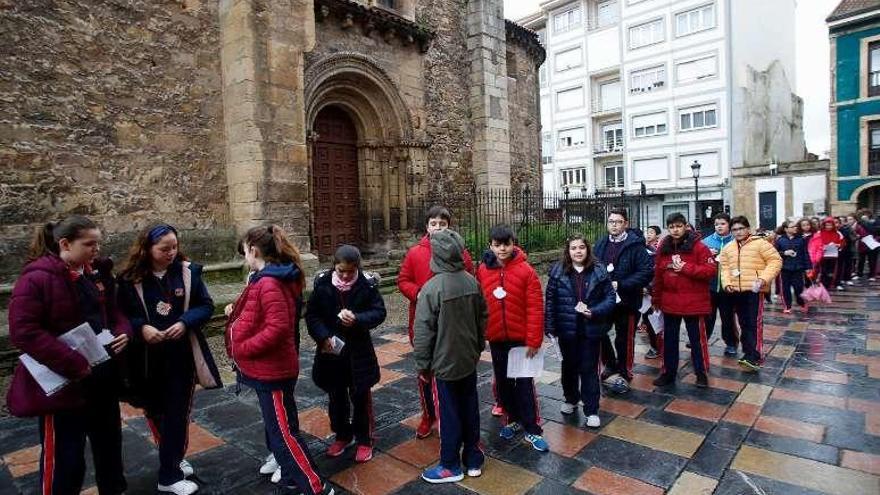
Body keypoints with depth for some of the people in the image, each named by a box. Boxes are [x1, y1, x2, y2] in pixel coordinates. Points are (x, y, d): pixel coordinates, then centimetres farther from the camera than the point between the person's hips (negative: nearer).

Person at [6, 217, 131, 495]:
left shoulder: (97, 273, 4)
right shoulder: (38, 277, -17)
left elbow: (114, 313, 14)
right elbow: (24, 331, -22)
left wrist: (122, 332, -8)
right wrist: (73, 365, -25)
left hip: (103, 378, 7)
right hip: (62, 383, -7)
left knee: (110, 442, 23)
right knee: (65, 458, 7)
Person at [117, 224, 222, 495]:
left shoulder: (188, 271, -6)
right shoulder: (130, 279, -7)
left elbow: (206, 306, -3)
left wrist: (185, 322, -19)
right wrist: (141, 328, -20)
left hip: (182, 355, 0)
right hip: (148, 358, 0)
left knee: (177, 413, 7)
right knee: (156, 412, 15)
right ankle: (173, 460, 35)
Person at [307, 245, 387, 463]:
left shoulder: (367, 284, -13)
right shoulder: (322, 283, -8)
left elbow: (379, 312, -10)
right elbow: (312, 315, -3)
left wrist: (358, 320, -28)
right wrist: (323, 337, -18)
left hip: (359, 349, -2)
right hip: (331, 348, 2)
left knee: (360, 396, 9)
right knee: (336, 396, 17)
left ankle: (364, 439, 27)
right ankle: (342, 435, 37)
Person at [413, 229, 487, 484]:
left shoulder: (431, 288, -22)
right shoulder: (472, 282, -4)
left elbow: (423, 331, -18)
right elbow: (483, 317, 7)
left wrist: (422, 364, -5)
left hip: (444, 363, -6)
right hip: (469, 359, 6)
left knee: (448, 415, 9)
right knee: (470, 409, 17)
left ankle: (451, 466, 24)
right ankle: (473, 460, 32)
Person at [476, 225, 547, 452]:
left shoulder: (526, 270, -11)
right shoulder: (483, 270, -2)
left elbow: (535, 308, -12)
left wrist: (533, 340, -14)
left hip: (521, 338, -3)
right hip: (496, 339, 4)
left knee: (524, 383, 4)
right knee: (503, 382, 16)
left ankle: (532, 429, 18)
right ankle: (513, 419, 35)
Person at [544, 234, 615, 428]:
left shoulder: (599, 271, -5)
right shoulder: (558, 271, -5)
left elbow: (610, 298, -3)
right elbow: (550, 300, -4)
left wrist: (593, 312, -18)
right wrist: (550, 327, -6)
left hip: (591, 329, -1)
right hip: (567, 330, 1)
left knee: (589, 369, 6)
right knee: (570, 365, 18)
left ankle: (592, 410, 19)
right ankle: (570, 399, 40)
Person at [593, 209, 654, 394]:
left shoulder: (635, 245, -11)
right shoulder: (601, 244, 6)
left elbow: (647, 271, -17)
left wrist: (620, 285, -21)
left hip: (626, 300, -5)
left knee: (624, 339, 7)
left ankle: (624, 375, 26)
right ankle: (611, 367, 36)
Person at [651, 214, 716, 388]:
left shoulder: (698, 246, -8)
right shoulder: (663, 248, 5)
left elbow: (711, 270, -14)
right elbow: (658, 275, 8)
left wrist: (686, 268, -20)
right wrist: (657, 299, 9)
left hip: (693, 301, -4)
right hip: (670, 301, 4)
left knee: (697, 338, 8)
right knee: (669, 339, 12)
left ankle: (701, 373, 23)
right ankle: (668, 373, 23)